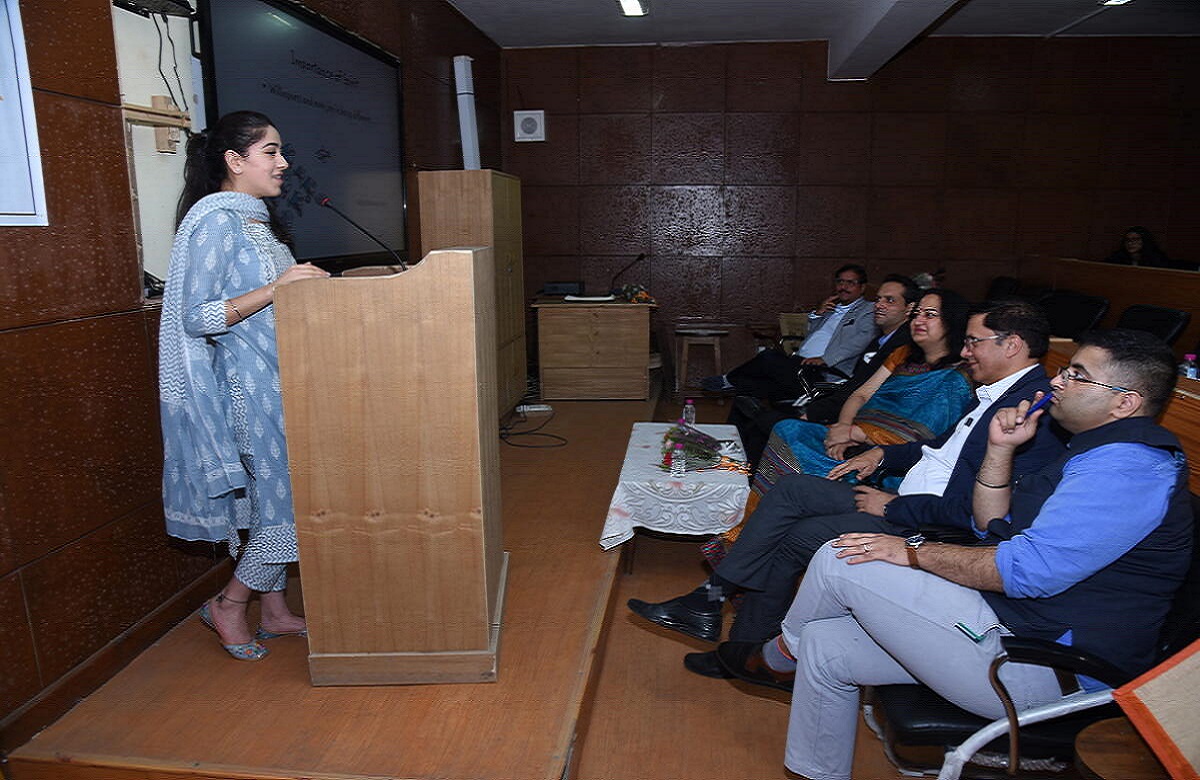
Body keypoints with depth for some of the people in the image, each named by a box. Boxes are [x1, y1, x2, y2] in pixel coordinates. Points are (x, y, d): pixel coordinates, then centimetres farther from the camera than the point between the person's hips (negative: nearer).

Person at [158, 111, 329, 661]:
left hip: (277, 379, 9)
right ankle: (228, 606, 14)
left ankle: (275, 613, 25)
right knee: (290, 499, -5)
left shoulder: (257, 220, 14)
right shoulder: (214, 222, -14)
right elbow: (196, 317, -19)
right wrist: (272, 291, -27)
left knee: (277, 498, 13)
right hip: (249, 386, -9)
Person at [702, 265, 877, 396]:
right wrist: (818, 313, 12)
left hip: (822, 376, -8)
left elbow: (862, 340, -12)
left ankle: (728, 380, -1)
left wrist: (825, 359, -22)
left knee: (768, 357, -20)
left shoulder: (868, 311, 6)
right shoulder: (831, 307, 30)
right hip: (799, 364, 8)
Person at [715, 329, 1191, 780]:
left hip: (1037, 673, -11)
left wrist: (913, 552, -17)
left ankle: (782, 655, 16)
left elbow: (1032, 568, -27)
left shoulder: (1128, 465, -19)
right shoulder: (1102, 454, 16)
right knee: (824, 646, 6)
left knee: (841, 562, -15)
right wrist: (1000, 450, 3)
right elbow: (993, 528, 17)